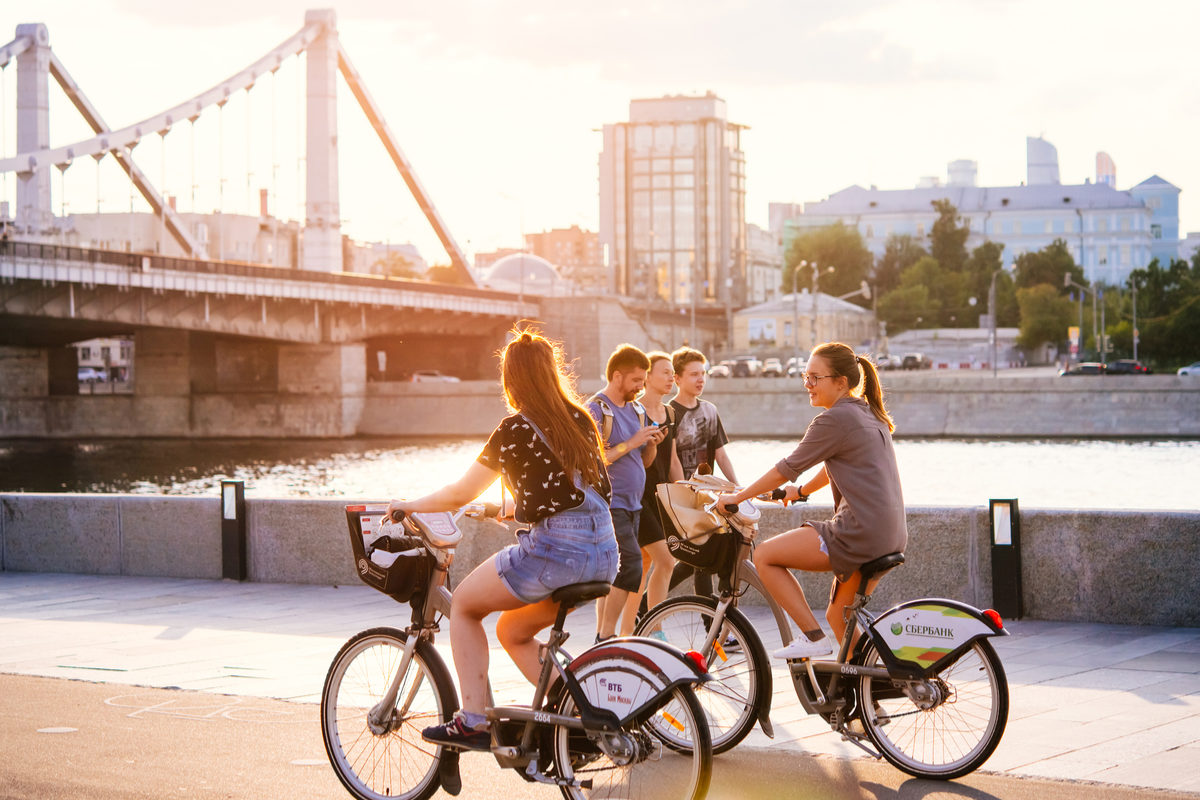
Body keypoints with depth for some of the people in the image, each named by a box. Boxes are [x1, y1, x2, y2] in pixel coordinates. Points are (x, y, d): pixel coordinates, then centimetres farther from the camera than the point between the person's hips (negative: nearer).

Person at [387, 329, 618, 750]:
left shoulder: (516, 429, -5)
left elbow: (461, 494, -1)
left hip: (554, 549, -7)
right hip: (604, 554, 7)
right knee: (513, 632, 24)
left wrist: (409, 505, 14)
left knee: (464, 604, 14)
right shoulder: (580, 420, 14)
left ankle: (473, 722, 6)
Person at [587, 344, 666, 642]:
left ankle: (602, 635, 11)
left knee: (613, 572, 7)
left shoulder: (636, 409, 16)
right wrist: (631, 443, -19)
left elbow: (644, 460, 20)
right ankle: (607, 637, -12)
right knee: (630, 564, -18)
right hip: (608, 503, -8)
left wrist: (653, 443, -1)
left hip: (631, 504, 8)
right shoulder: (596, 411, -10)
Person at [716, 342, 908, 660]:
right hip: (891, 534, 10)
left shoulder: (835, 419, -11)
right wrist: (801, 491, 43)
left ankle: (812, 637, -2)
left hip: (859, 533, -10)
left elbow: (787, 468, -6)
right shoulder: (869, 414, 17)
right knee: (837, 616, 22)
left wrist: (736, 497, 3)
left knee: (764, 556, -1)